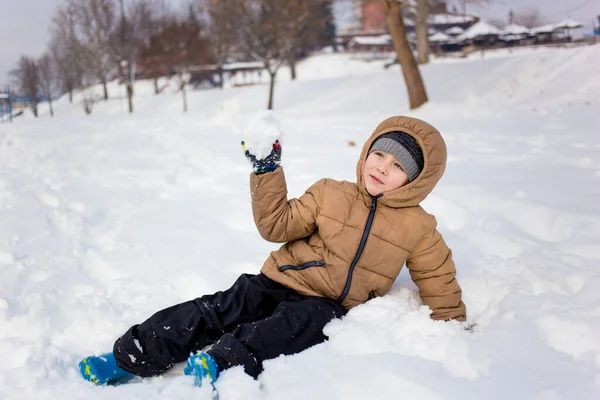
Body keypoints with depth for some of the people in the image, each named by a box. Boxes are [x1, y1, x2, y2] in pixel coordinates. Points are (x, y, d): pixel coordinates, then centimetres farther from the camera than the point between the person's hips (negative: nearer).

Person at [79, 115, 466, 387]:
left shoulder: (418, 228, 1)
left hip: (326, 306, -2)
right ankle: (130, 357, -18)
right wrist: (268, 171, -8)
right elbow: (277, 225, -1)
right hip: (280, 282, 2)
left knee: (301, 323, -36)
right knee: (218, 309, -18)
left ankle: (219, 364, -52)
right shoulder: (329, 194, 3)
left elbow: (439, 280, 11)